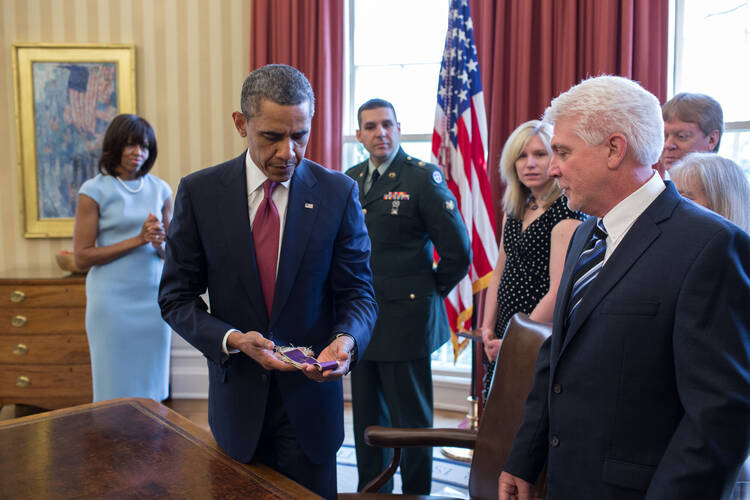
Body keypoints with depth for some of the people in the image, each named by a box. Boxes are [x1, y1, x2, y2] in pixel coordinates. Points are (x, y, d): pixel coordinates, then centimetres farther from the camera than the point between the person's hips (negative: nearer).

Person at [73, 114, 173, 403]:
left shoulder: (160, 189, 8)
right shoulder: (94, 191, -3)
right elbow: (82, 257, -7)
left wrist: (160, 242, -11)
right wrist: (138, 240, -14)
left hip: (154, 298, 4)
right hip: (113, 301, -3)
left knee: (151, 388, 11)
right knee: (117, 390, 5)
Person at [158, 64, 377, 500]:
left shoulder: (338, 193, -7)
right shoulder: (200, 192, -5)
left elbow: (359, 294, -3)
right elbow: (177, 297, -2)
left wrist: (346, 339, -24)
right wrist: (232, 340, -19)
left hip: (310, 399, 0)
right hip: (237, 399, 1)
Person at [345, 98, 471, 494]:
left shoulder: (423, 177, -10)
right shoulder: (350, 180, 9)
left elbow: (458, 252, -10)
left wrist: (432, 291, -1)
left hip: (405, 321, -6)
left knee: (411, 419, 7)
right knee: (367, 418, 18)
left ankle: (416, 493, 26)